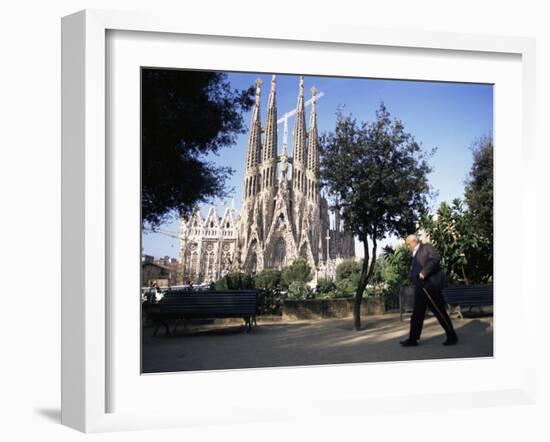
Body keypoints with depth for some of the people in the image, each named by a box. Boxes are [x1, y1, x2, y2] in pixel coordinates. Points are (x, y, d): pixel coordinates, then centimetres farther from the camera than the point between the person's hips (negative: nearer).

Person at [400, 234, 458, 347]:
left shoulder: (426, 248, -4)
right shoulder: (415, 255, 20)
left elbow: (435, 259, -20)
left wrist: (424, 273, -22)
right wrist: (412, 276, 6)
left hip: (430, 285, -9)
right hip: (420, 288, 9)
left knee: (440, 312, -4)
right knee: (417, 313, 7)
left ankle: (452, 337, 5)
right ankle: (413, 339, 9)